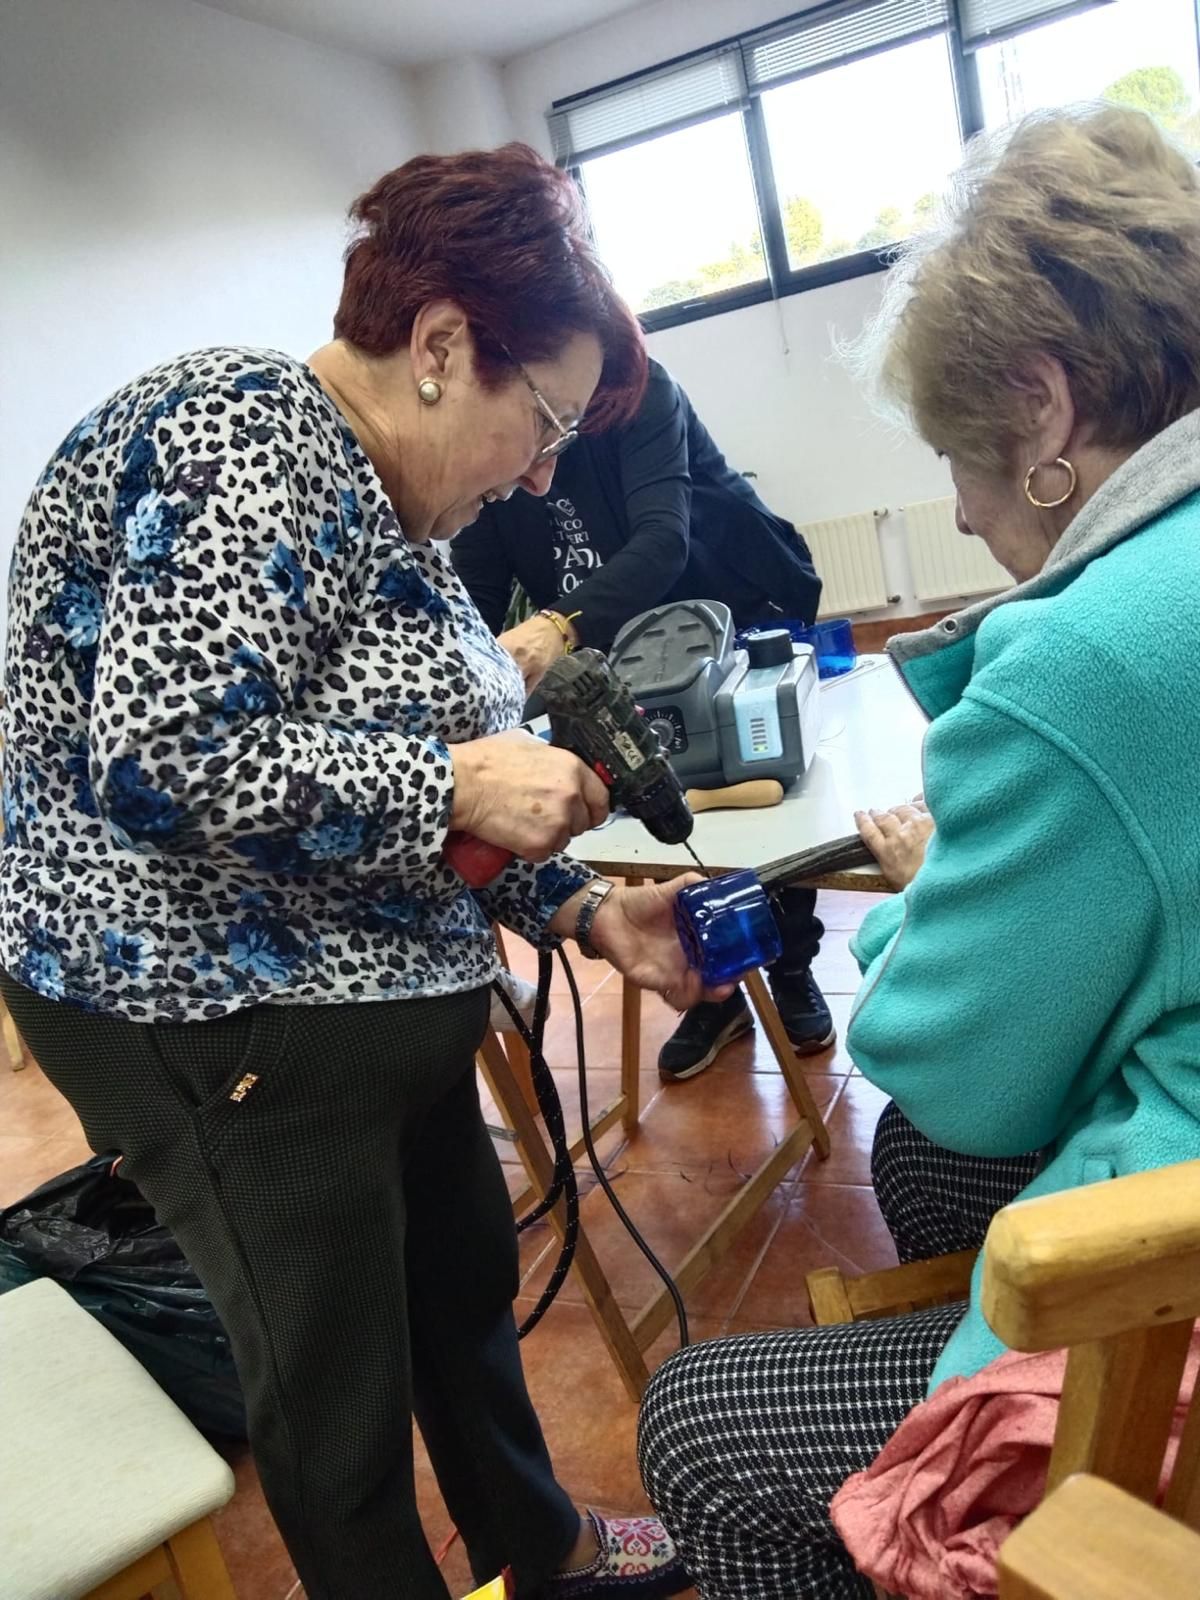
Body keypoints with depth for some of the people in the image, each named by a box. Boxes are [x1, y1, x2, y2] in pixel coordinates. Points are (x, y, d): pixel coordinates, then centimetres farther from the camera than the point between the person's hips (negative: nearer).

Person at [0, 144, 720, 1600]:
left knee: (467, 1286, 24)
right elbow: (160, 763, -29)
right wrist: (455, 783, -23)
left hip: (373, 1000, 10)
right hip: (224, 1022, -10)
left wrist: (586, 911, 4)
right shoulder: (247, 433, -19)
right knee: (339, 1393, 8)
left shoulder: (376, 496, 10)